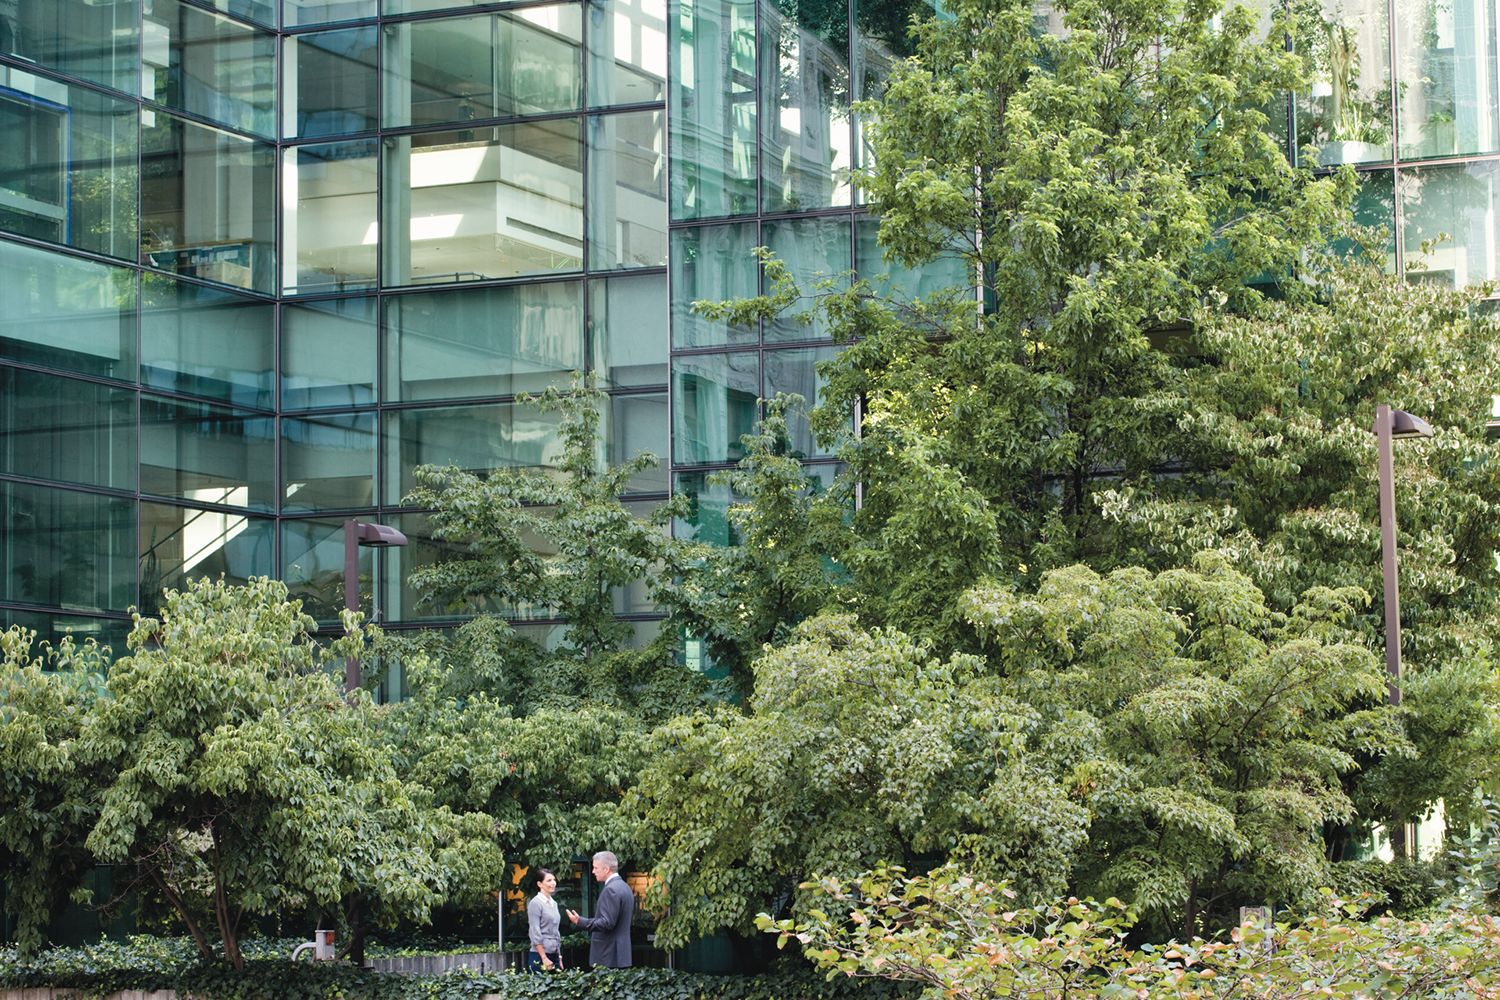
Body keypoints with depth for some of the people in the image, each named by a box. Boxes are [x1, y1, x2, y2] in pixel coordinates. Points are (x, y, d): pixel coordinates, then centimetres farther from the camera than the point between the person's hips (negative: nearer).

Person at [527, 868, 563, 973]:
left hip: (554, 955, 7)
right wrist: (544, 959, -16)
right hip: (539, 956, -7)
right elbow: (535, 934, -12)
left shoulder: (554, 903, 16)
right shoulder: (535, 903, -8)